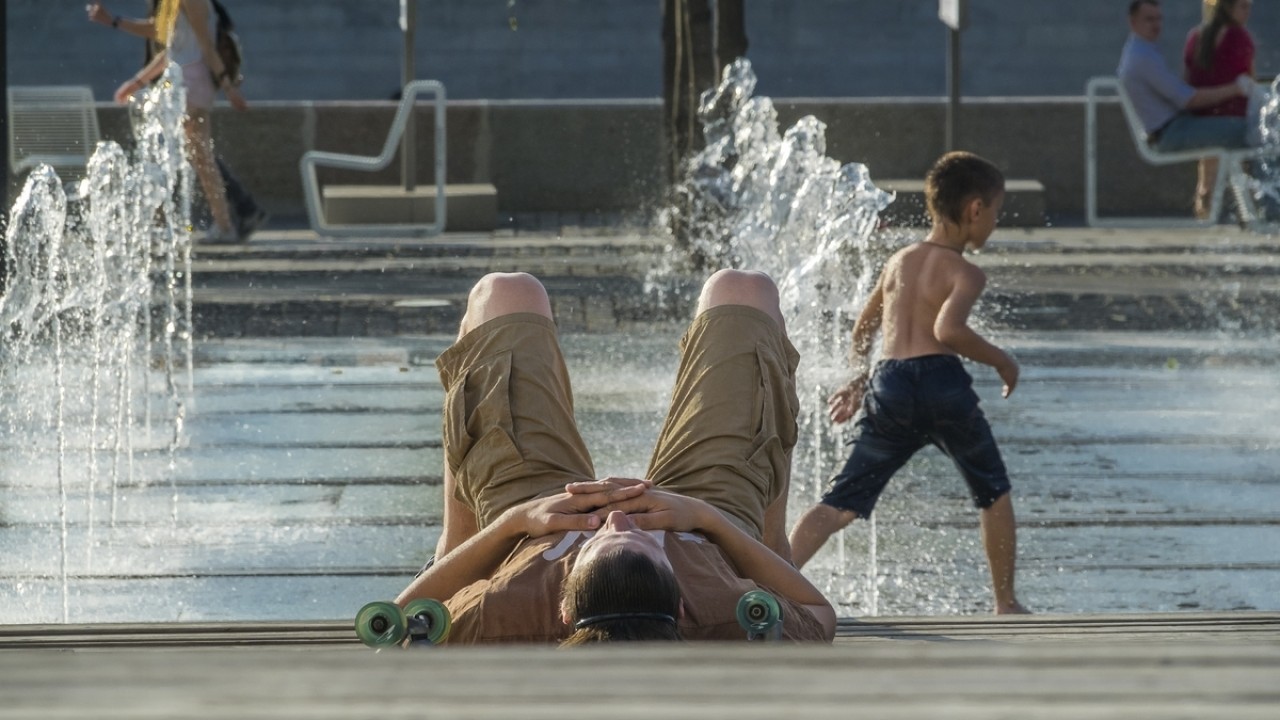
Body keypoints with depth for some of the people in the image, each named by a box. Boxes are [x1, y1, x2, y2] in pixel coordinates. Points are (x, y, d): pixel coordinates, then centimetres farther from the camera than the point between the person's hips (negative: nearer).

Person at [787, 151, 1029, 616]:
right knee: (994, 491, 19)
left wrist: (858, 381, 44)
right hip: (941, 380, -4)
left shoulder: (899, 261, 20)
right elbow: (948, 329, -19)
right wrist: (1000, 361, -6)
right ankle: (1006, 602, 21)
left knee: (843, 501, 1)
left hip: (888, 384, 4)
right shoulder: (965, 273, 0)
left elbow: (863, 329, 31)